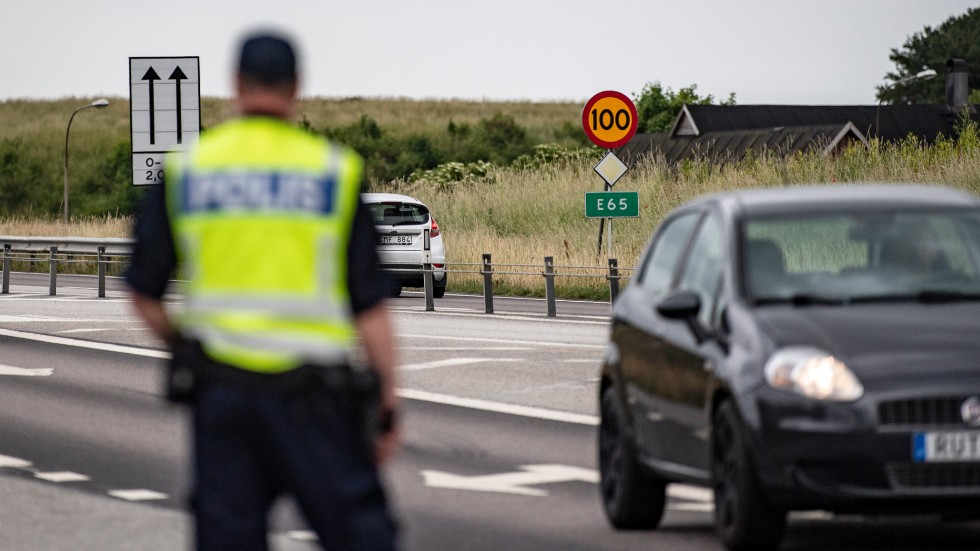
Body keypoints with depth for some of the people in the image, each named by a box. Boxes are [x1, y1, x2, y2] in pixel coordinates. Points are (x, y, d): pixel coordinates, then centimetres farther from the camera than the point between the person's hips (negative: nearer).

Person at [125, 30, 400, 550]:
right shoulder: (334, 172, -1)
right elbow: (369, 306, -4)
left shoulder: (184, 170, 4)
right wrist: (387, 404, 3)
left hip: (220, 385, 2)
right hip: (310, 391, -2)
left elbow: (144, 296, 6)